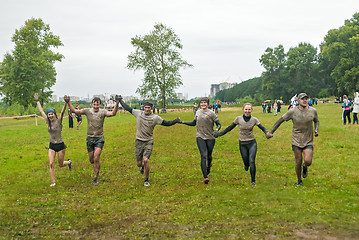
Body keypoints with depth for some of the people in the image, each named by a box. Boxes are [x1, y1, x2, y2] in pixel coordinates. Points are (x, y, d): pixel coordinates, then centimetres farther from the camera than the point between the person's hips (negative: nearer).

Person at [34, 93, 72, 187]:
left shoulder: (58, 121, -10)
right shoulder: (48, 122, 2)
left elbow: (62, 112, -26)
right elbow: (41, 111, 11)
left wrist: (66, 102, -41)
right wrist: (37, 101, 17)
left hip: (60, 145, -4)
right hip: (51, 146, 4)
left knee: (60, 165, 8)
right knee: (51, 164, -6)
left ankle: (69, 162, 42)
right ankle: (53, 182, 4)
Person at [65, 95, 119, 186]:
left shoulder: (103, 112, -5)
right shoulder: (87, 111, 1)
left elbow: (113, 113, -22)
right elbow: (74, 110, 1)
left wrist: (117, 103, -35)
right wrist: (68, 102, -10)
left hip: (99, 138, -3)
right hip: (90, 138, 3)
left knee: (96, 159, -13)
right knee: (91, 160, 10)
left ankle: (95, 178, 0)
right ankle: (96, 168, 45)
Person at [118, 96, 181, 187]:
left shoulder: (155, 117, -3)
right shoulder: (138, 113, 0)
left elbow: (166, 123, 0)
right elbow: (127, 108, 10)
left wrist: (175, 121, -13)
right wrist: (120, 100, 15)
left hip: (149, 142, -2)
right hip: (139, 141, 2)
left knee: (145, 160, -20)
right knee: (139, 163, 4)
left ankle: (146, 180, -1)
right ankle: (142, 166, 45)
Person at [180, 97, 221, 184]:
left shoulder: (211, 113, -5)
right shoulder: (198, 112, 7)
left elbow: (218, 124, -4)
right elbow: (194, 123, 20)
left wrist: (216, 130, -25)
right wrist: (183, 122, 12)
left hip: (210, 137, -1)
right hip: (200, 137, 1)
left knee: (209, 156, 12)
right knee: (203, 156, -12)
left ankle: (209, 165, 49)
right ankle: (205, 177, -11)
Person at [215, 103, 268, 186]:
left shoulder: (254, 119, -5)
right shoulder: (238, 119, -5)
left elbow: (262, 128, -6)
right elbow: (230, 127, 3)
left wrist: (267, 133, -27)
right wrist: (220, 134, 1)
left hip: (252, 143, -1)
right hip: (242, 144, 1)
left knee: (252, 162, -13)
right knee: (246, 162, 7)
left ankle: (253, 181, 4)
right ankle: (246, 165, 48)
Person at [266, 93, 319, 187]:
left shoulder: (313, 111, -2)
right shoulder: (293, 111, -8)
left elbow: (316, 121, 18)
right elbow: (280, 120, 0)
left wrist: (316, 130, -2)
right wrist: (270, 131, -1)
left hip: (308, 141, 1)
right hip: (296, 140, -1)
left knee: (308, 161, -15)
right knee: (298, 162, 3)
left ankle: (305, 167, 24)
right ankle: (299, 181, 26)